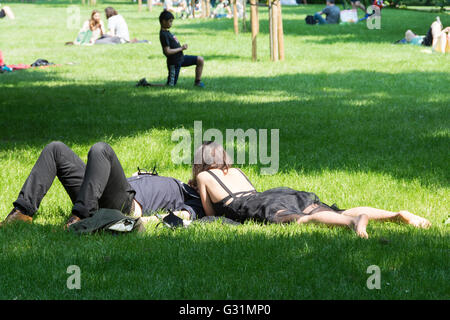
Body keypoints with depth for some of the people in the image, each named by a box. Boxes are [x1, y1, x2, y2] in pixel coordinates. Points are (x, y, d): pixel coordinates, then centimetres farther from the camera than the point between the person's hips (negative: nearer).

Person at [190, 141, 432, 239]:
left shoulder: (203, 177, 23)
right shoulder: (236, 172, 39)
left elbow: (212, 214, 27)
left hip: (267, 206, -7)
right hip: (282, 193, 7)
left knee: (304, 219, -35)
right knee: (340, 214, -9)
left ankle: (354, 221, -65)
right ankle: (399, 215, -27)